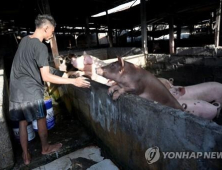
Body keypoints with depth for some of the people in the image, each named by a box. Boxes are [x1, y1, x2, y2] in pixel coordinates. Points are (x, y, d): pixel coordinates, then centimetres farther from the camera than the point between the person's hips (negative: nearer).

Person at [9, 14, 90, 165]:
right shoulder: (41, 47, -17)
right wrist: (74, 81, -23)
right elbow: (46, 77, -23)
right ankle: (45, 147, 34)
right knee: (41, 119, 13)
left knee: (22, 122, 15)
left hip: (16, 91, 7)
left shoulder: (24, 40, 8)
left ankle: (26, 155, 30)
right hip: (31, 91, -7)